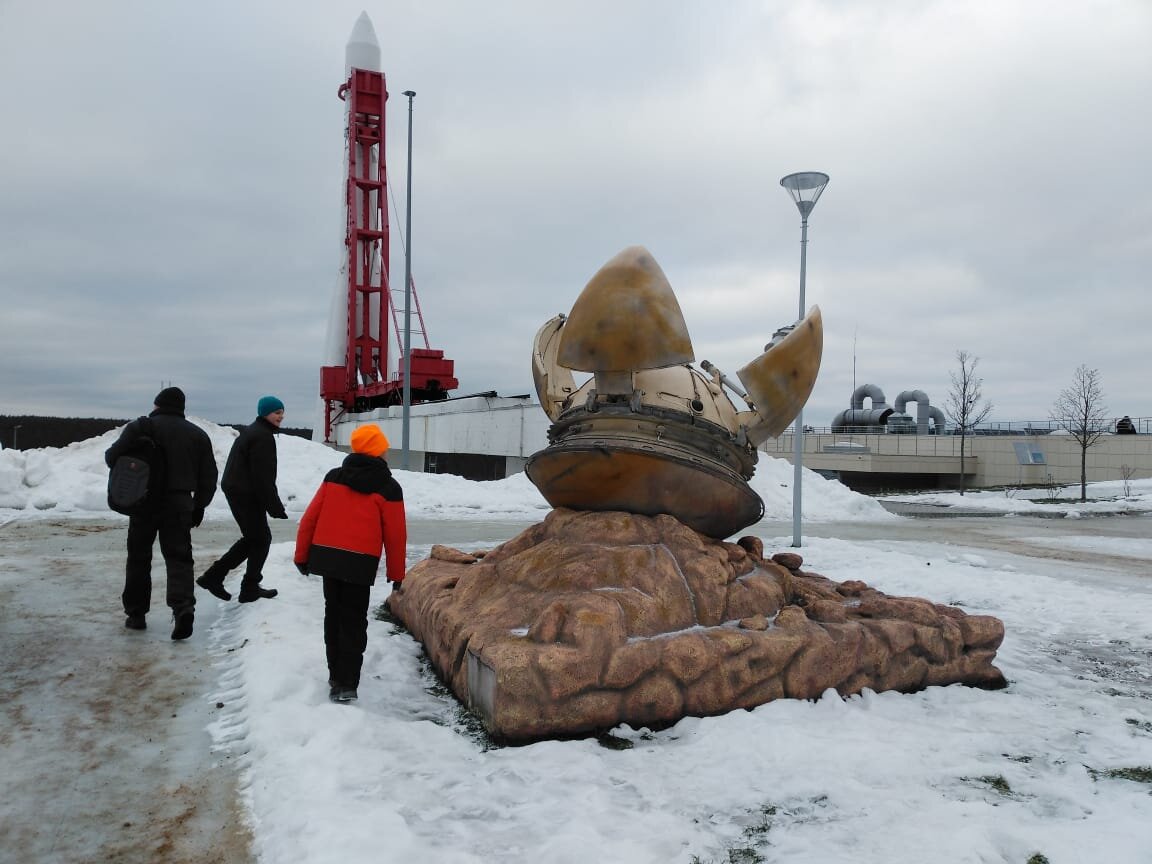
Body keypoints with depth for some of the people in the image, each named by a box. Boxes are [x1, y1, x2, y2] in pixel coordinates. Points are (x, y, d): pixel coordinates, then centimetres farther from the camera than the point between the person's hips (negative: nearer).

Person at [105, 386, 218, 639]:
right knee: (179, 558, 1)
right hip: (180, 504, 1)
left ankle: (136, 614, 19)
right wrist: (199, 506, 15)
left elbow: (113, 456, -6)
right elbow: (208, 477, 7)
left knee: (139, 557, 12)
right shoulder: (198, 435, 7)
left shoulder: (141, 427, -2)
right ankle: (183, 607, -20)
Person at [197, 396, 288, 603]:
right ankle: (250, 588, 10)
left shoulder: (250, 431, 18)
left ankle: (213, 576, 17)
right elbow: (263, 477, -20)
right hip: (247, 495, -10)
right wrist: (275, 507, -17)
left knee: (252, 538, 17)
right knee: (261, 539, 2)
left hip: (236, 491, 10)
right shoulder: (263, 436, -16)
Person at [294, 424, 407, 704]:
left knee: (333, 613, 18)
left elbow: (309, 518, 6)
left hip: (326, 555, 4)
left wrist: (301, 555, 15)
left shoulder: (333, 477, 8)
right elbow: (395, 535, -2)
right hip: (360, 562, -4)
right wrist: (396, 574, 8)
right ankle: (346, 684, -1)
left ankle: (336, 676, 25)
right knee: (353, 620, 4)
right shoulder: (388, 488, -2)